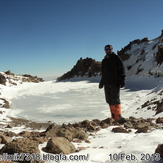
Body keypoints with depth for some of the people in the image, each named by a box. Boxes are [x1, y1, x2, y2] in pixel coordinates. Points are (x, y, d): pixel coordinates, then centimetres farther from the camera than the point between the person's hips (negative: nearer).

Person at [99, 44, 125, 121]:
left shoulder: (116, 58, -1)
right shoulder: (104, 61, 18)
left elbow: (121, 69, -6)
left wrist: (122, 80, -14)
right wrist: (101, 83, 24)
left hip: (115, 83, -7)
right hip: (107, 83, 7)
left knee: (115, 99, -10)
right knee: (109, 100, 5)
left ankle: (118, 116, -7)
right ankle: (114, 116, 11)